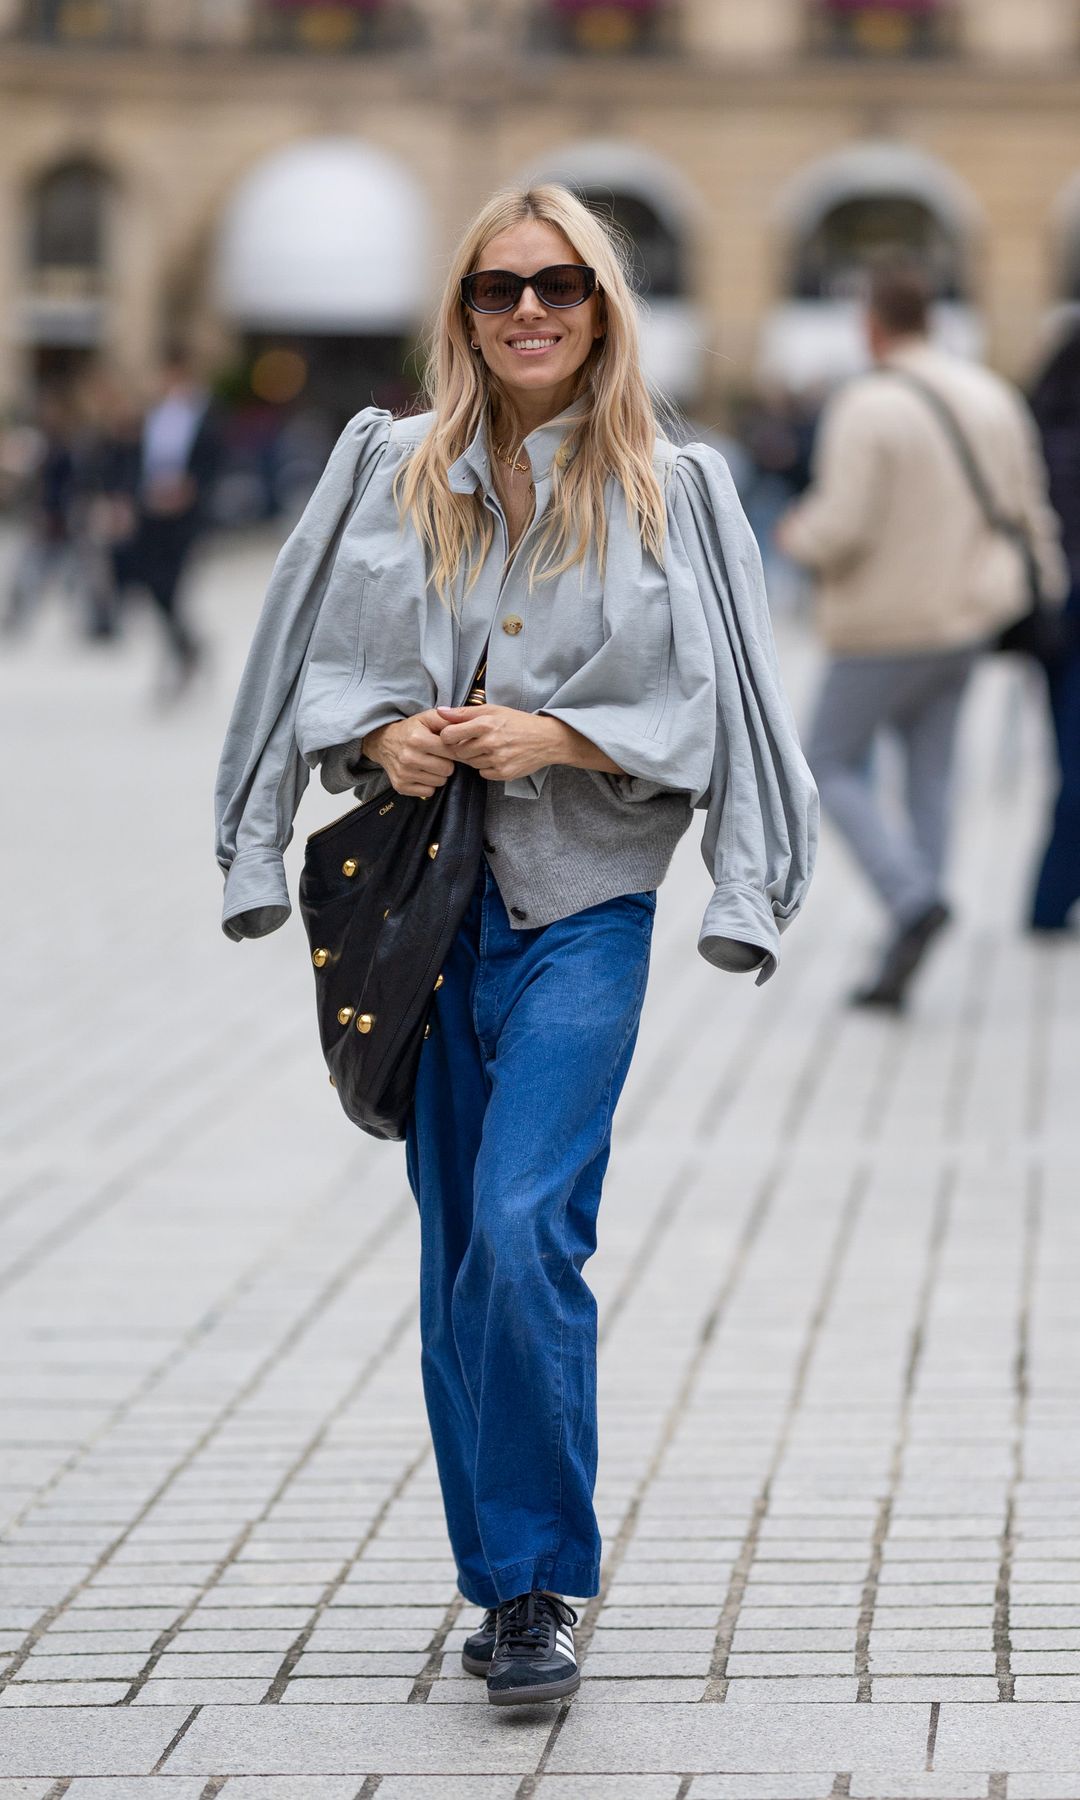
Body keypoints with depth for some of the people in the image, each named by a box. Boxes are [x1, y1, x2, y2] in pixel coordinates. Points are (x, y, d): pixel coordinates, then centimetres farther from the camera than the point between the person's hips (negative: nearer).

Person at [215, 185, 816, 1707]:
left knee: (522, 1230, -17)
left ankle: (539, 1584, -6)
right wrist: (381, 734, -10)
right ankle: (501, 1580, 20)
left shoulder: (674, 491, 1)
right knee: (457, 1252, 8)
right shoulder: (390, 471, 7)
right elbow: (316, 666, 9)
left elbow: (706, 709, -1)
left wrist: (558, 737, -14)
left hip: (583, 907, -3)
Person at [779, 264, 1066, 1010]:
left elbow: (841, 530, -23)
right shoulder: (990, 397, 1)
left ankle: (913, 895, -14)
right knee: (928, 776, 12)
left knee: (833, 765, 9)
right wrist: (1044, 595, 14)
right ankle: (899, 971, 11)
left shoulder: (865, 409, -19)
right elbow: (1027, 510, 4)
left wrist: (800, 535, -1)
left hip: (889, 625, -6)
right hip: (967, 613, 6)